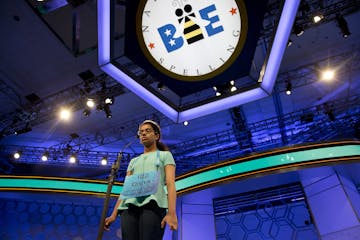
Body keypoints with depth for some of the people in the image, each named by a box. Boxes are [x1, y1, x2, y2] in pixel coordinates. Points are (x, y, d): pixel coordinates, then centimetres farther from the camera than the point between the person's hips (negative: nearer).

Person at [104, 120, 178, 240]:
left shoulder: (165, 155, 16)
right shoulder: (134, 161, 30)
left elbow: (170, 183, 1)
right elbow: (125, 188, 22)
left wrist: (171, 212, -14)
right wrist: (114, 214, 10)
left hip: (153, 204, -4)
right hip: (129, 207, 5)